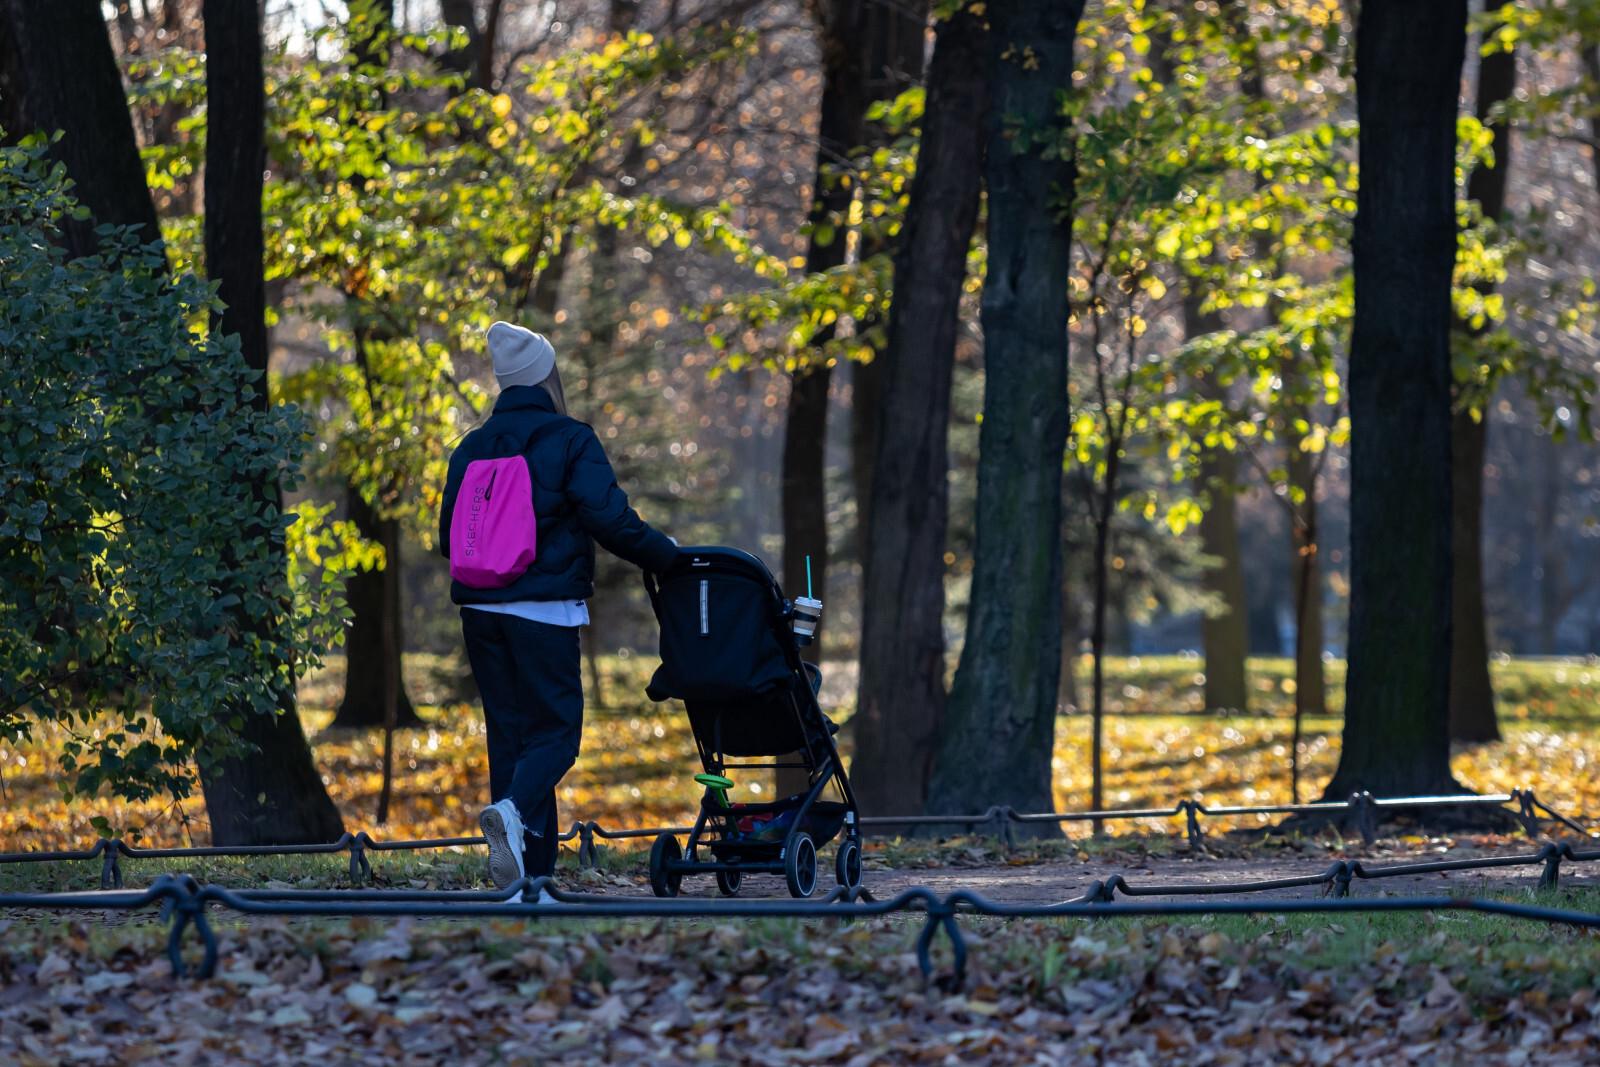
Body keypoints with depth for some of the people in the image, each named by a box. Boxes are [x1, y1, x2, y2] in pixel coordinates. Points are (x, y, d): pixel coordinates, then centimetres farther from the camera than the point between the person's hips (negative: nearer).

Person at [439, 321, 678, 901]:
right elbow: (610, 520, -14)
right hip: (544, 609, -5)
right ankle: (514, 810, -31)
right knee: (555, 730, 0)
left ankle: (531, 876, 6)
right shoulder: (569, 440, -5)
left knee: (509, 733, 9)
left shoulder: (472, 448, 11)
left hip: (480, 610, 5)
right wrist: (667, 555, 1)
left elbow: (448, 537, 14)